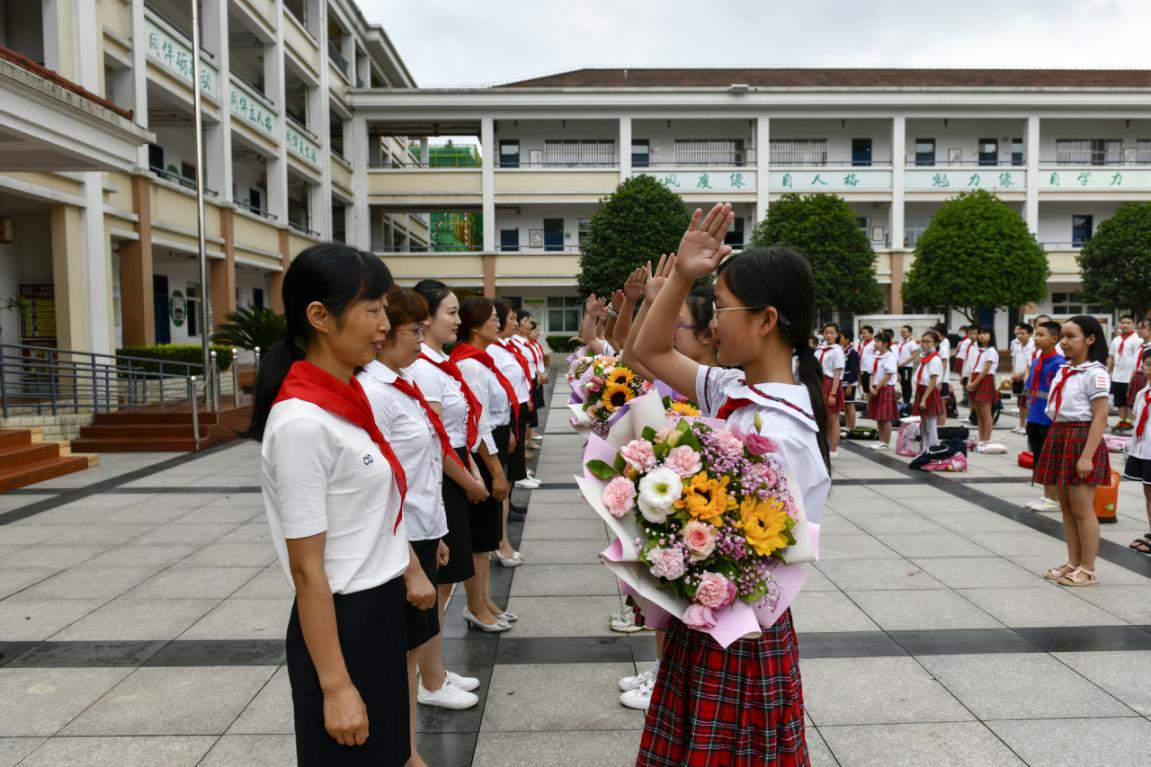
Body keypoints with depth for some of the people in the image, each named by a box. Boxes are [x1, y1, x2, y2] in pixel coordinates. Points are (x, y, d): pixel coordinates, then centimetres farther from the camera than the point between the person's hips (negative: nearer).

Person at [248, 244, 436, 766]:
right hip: (342, 621, -8)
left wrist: (410, 568, 18)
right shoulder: (302, 423, -25)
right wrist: (334, 688, -18)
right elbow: (306, 569, -22)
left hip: (382, 607, 8)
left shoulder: (349, 398, 2)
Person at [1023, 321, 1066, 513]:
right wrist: (1029, 415, 16)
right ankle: (1047, 496, 25)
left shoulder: (1058, 363, -15)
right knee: (1039, 459, 14)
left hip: (1050, 420, -8)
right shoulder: (1036, 362, 9)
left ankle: (1055, 499, 13)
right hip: (1035, 419, 8)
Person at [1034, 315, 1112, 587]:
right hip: (1059, 437, 8)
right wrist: (1052, 443, 14)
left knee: (1082, 509, -2)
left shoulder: (1095, 373, -12)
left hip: (1081, 440, -8)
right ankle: (1073, 562, 23)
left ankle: (1088, 569, 10)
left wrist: (1087, 455, -21)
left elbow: (1100, 417, -16)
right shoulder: (1063, 370, 13)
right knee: (1066, 506, 13)